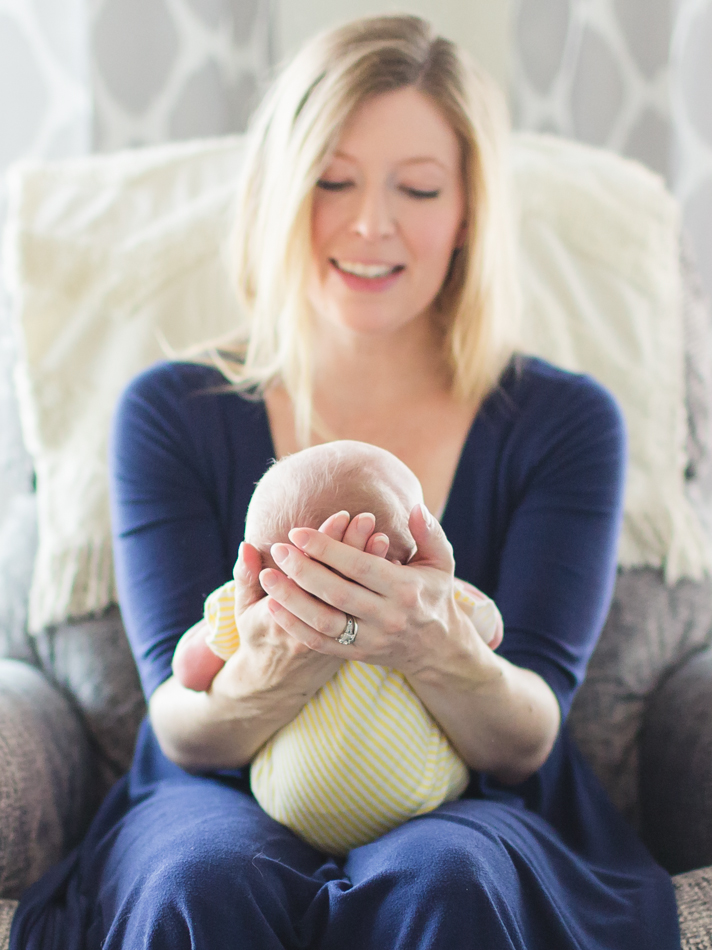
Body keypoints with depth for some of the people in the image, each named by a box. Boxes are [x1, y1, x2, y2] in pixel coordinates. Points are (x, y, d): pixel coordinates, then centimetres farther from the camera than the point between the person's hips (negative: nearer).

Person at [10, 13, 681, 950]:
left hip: (465, 815, 0)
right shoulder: (172, 412, -2)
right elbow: (183, 732, -7)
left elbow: (526, 744, -9)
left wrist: (440, 650, -33)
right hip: (228, 810, 1)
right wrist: (267, 675, -32)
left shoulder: (565, 422, -3)